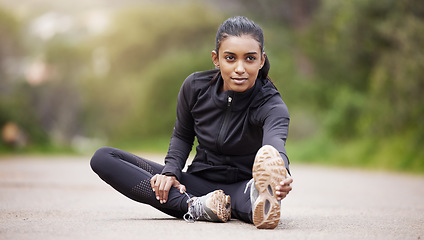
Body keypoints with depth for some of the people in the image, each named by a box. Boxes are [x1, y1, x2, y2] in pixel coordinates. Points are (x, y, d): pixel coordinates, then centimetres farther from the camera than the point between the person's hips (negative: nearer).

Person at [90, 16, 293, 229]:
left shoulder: (271, 105, -18)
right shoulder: (195, 87, -7)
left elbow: (275, 142, -41)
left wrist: (280, 170, -65)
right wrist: (171, 172, -10)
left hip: (241, 187, -4)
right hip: (198, 183, 4)